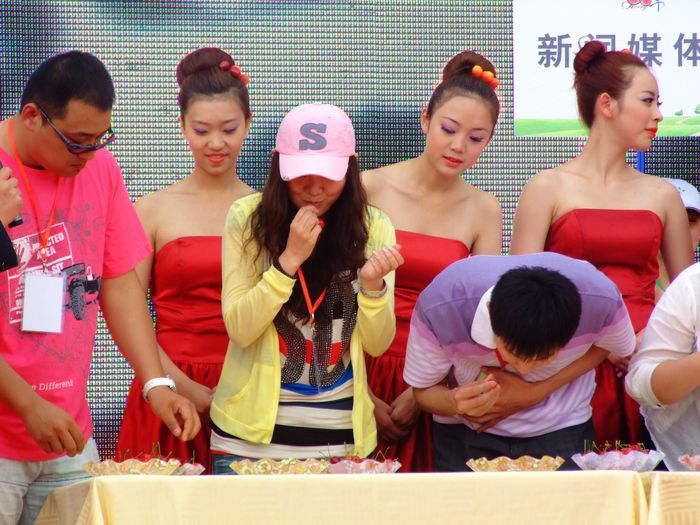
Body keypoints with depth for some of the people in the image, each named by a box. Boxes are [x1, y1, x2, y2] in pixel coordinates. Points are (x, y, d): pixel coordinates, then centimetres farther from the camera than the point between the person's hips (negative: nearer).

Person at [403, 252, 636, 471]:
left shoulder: (601, 300, -31)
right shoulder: (439, 308, -33)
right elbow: (424, 391, -17)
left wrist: (538, 391, -22)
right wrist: (456, 403, -42)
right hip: (464, 433, -2)